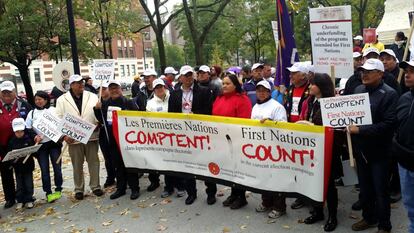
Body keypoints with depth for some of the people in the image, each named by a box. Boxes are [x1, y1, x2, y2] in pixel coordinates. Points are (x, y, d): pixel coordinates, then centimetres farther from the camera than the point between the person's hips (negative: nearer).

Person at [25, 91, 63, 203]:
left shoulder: (53, 110, 2)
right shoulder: (32, 113, 8)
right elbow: (27, 129, 7)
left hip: (54, 142, -1)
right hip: (40, 145, 2)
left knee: (57, 166, 3)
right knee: (44, 169, 4)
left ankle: (58, 189, 18)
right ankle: (48, 192, 12)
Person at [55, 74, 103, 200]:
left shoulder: (92, 96, 4)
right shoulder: (62, 100, 1)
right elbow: (59, 119, 0)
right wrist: (64, 135, -9)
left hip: (91, 136, 1)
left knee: (93, 161, 8)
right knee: (77, 164, 9)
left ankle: (95, 186, 21)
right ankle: (79, 189, 22)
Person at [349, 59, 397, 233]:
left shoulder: (389, 94, -12)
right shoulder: (358, 90, 7)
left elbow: (388, 124, -20)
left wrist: (360, 130, -22)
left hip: (379, 151, -5)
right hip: (361, 148, 6)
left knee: (380, 190, 6)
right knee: (364, 187, 17)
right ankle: (368, 218, 35)